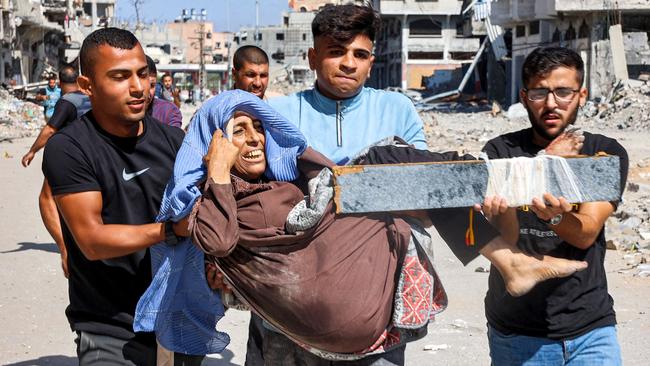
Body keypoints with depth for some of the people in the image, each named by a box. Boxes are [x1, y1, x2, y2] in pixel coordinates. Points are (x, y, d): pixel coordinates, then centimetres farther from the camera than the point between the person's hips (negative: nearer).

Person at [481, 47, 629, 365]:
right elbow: (506, 241, -14)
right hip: (515, 334, 0)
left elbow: (586, 233, -13)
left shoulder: (607, 153, 0)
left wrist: (555, 217, -35)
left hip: (590, 330, 0)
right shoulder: (500, 153, -3)